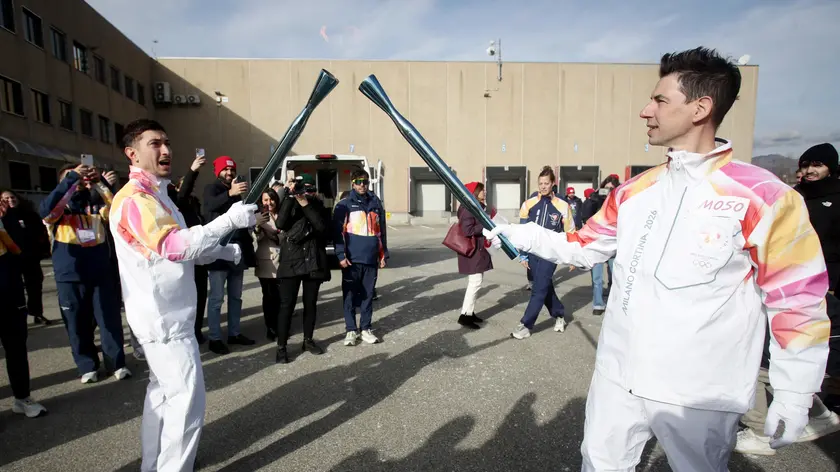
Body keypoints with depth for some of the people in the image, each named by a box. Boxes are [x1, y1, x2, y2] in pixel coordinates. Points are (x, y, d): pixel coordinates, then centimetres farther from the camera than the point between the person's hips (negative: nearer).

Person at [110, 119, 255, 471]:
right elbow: (175, 246, -31)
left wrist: (225, 251, 7)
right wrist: (230, 219, -33)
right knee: (187, 400, -5)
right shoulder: (134, 198, -18)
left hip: (167, 314, 11)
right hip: (163, 317, -11)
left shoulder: (157, 195, 16)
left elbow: (180, 246, 21)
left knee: (164, 392, 20)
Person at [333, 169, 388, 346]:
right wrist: (341, 255, -13)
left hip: (371, 258, 3)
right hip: (352, 259, -3)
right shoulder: (344, 205, 0)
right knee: (350, 295, 4)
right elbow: (337, 231, -5)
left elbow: (381, 231, 14)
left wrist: (383, 255, 11)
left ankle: (366, 329, 21)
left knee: (368, 295, 10)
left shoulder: (376, 203, 12)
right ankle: (351, 330, 15)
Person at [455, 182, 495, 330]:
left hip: (479, 249, 10)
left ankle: (470, 312, 21)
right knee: (475, 282, -11)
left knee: (476, 282, 13)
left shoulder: (479, 207, 14)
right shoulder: (468, 208, -17)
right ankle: (465, 315, -5)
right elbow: (467, 231, -25)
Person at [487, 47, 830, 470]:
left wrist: (795, 394, -5)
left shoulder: (763, 197, -11)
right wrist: (517, 235, 4)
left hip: (701, 395, -4)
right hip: (617, 378, 5)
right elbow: (584, 247, 10)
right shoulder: (634, 190, 4)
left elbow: (797, 299, -7)